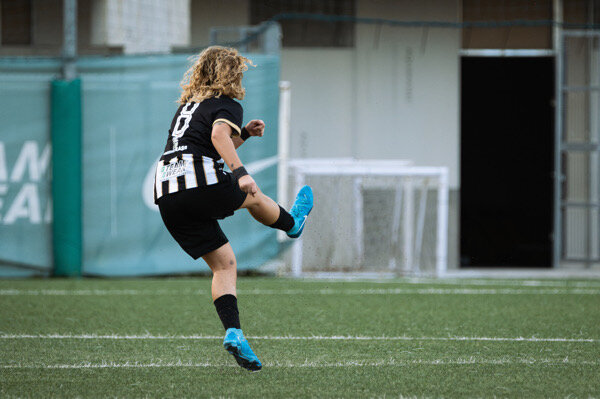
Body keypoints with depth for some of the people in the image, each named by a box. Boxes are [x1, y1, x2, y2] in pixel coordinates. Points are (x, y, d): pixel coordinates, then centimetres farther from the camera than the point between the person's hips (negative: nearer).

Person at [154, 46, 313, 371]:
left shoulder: (187, 105, 27)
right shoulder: (227, 106, 2)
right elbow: (219, 135, -19)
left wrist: (244, 134, 34)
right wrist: (240, 172, -27)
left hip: (166, 193, 8)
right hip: (201, 185, -7)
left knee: (223, 263, 10)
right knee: (253, 196, 25)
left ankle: (233, 331, -5)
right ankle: (292, 224, 54)